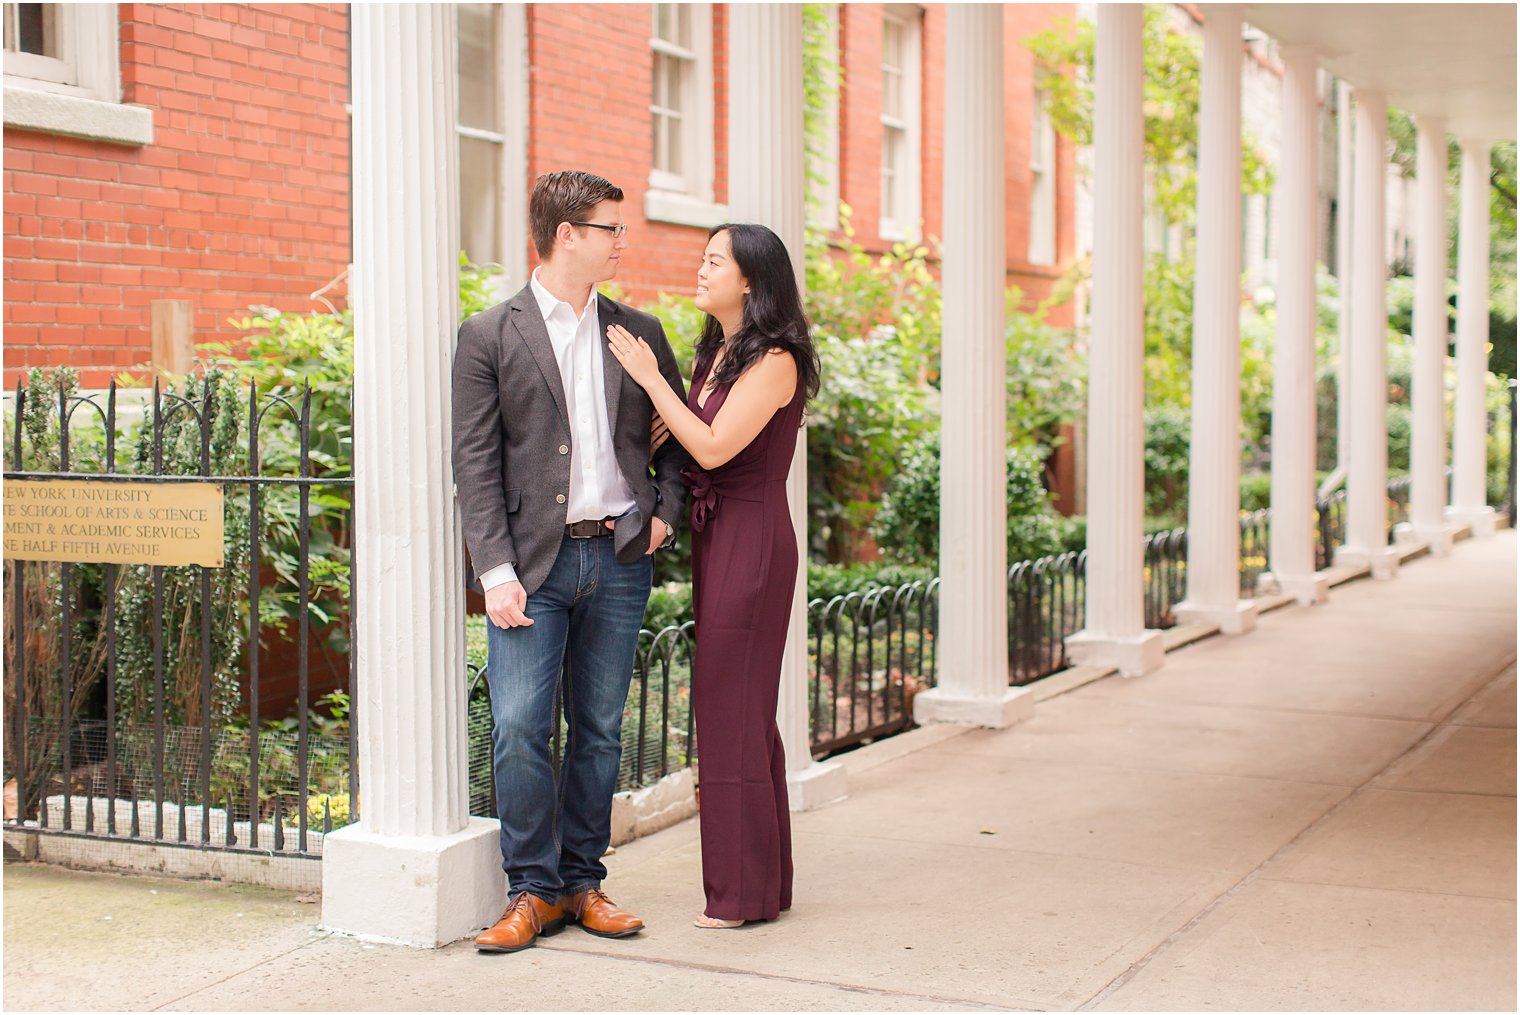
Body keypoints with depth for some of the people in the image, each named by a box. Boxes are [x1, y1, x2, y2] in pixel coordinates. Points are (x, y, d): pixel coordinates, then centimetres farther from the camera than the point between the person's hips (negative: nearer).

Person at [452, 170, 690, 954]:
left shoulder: (639, 333, 11)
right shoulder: (489, 336, -1)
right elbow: (475, 462, -5)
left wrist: (666, 510, 4)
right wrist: (496, 570, -12)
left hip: (618, 559, 4)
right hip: (533, 561, -3)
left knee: (600, 732, 8)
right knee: (519, 729, -8)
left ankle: (582, 882, 19)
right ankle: (534, 889, 6)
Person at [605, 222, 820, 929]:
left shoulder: (774, 361, -12)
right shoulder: (715, 354, 14)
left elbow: (713, 447, -19)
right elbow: (680, 443, 17)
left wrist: (651, 378, -13)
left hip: (752, 539, -9)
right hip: (715, 538, 9)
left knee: (733, 706, -5)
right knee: (729, 706, 12)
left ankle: (745, 891, 5)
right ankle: (763, 878, 22)